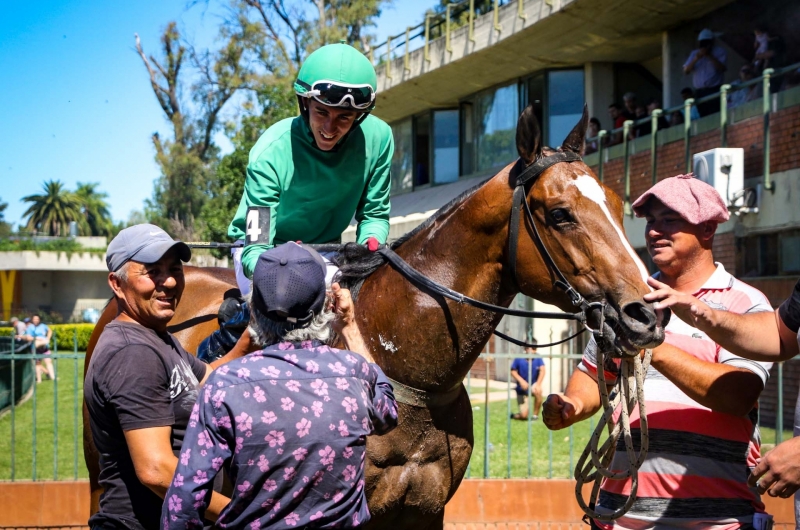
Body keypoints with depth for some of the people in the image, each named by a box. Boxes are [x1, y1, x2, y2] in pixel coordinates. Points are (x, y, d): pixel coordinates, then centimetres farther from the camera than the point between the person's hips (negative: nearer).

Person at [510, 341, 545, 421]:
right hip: (522, 389, -1)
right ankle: (515, 415, 27)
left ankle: (535, 415, -13)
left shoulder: (538, 359, -11)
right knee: (524, 415, -13)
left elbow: (542, 370, -23)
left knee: (538, 391, -37)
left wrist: (538, 384, -38)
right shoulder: (519, 359, -12)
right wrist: (521, 380, -21)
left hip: (533, 386, 1)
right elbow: (513, 371, -5)